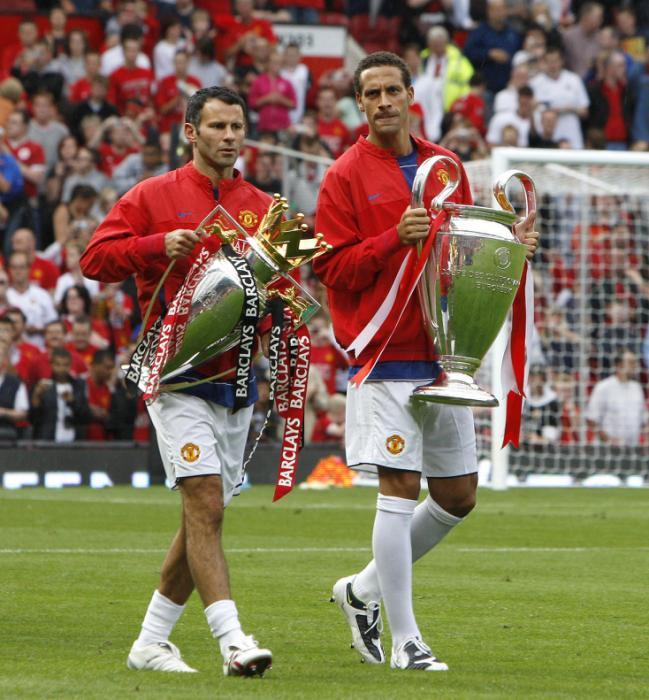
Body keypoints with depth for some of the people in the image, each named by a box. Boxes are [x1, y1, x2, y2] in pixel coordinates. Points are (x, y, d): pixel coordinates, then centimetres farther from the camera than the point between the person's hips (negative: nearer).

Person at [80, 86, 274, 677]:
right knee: (204, 504, -17)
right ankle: (232, 640, -23)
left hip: (237, 378, 5)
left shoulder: (262, 207, 13)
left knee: (203, 517, 9)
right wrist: (159, 246, -18)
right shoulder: (154, 197, 2)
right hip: (178, 376, -5)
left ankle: (151, 641, 21)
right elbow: (96, 259, -4)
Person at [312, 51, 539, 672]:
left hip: (442, 354, 6)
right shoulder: (345, 177, -3)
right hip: (385, 359, -6)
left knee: (457, 495, 10)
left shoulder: (445, 167, 13)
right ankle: (404, 640, -4)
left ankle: (365, 589, 28)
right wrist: (396, 238, -21)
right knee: (400, 487, -10)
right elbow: (334, 270, -9)